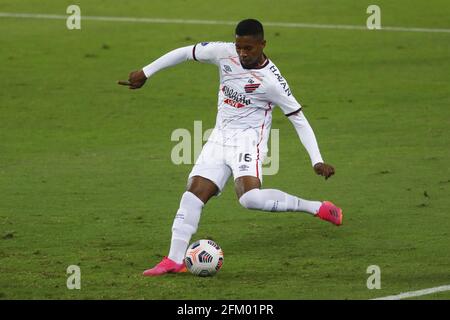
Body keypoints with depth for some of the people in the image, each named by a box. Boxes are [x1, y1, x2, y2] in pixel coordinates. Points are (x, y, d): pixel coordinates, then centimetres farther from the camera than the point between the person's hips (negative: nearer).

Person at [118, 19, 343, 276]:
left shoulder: (271, 80, -17)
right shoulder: (224, 53, -4)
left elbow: (299, 119, -11)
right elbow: (185, 52, 10)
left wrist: (317, 161, -17)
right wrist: (146, 72, 14)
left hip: (248, 140, -6)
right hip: (220, 138, 6)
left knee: (250, 198, -29)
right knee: (194, 194, -4)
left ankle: (318, 209, -17)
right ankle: (174, 260, -1)